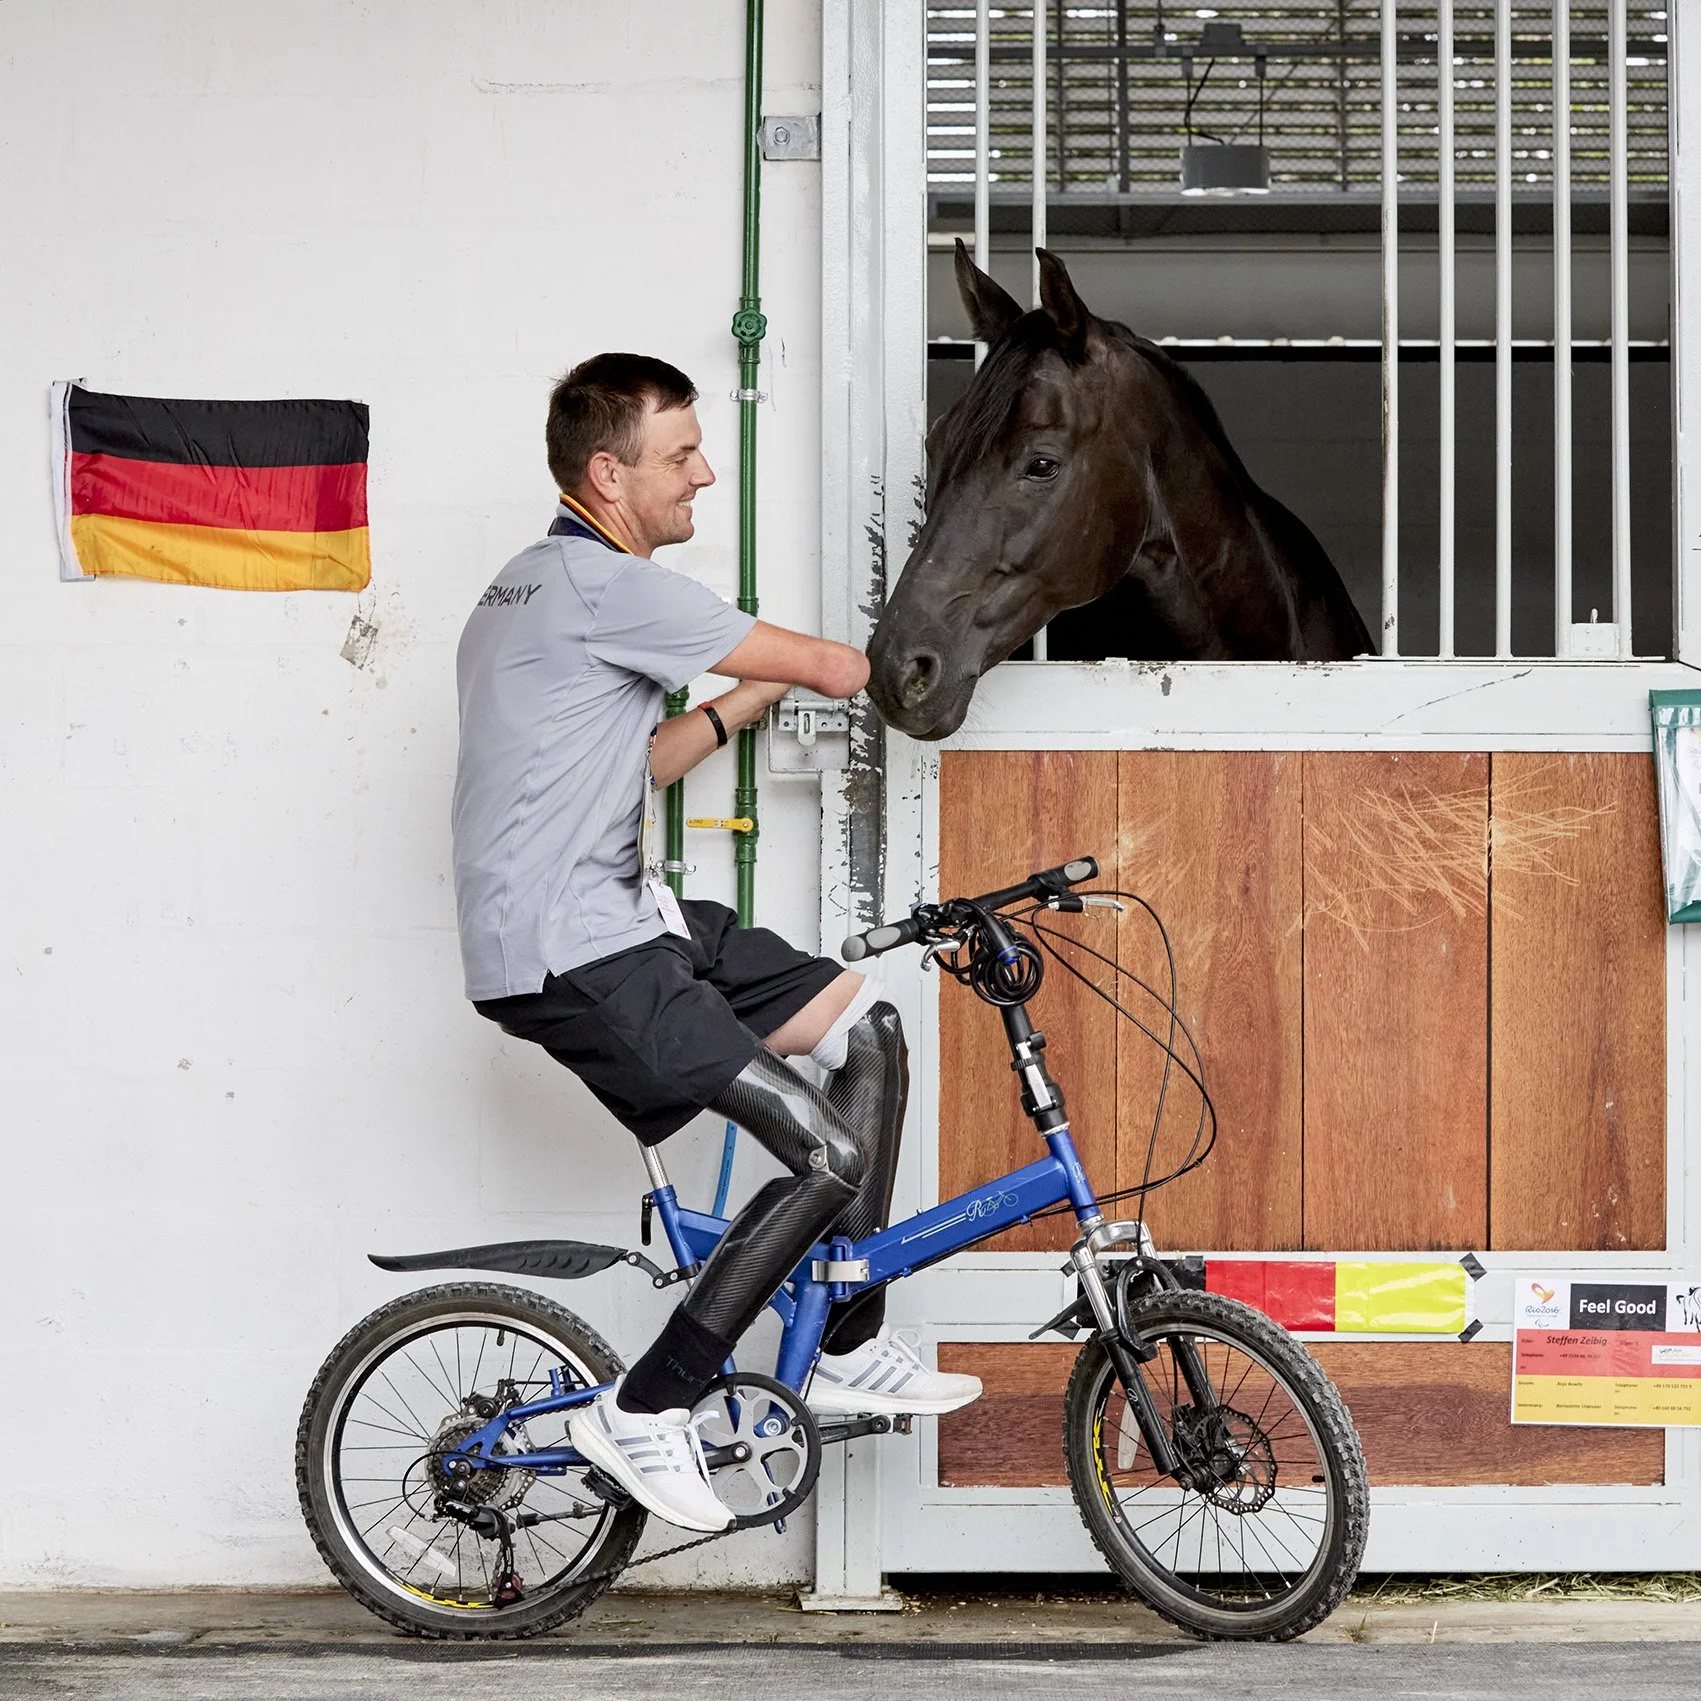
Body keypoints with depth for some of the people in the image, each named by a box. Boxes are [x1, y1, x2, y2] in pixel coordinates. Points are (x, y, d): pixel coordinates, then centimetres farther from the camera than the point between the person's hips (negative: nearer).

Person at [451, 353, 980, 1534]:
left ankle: (849, 1350, 15)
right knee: (829, 1156, -13)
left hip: (623, 920, 11)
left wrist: (749, 700, 19)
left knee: (865, 1027, 11)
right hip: (572, 957, -11)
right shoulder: (599, 584, -14)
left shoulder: (536, 592, 19)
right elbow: (830, 669, -9)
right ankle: (645, 1413, -5)